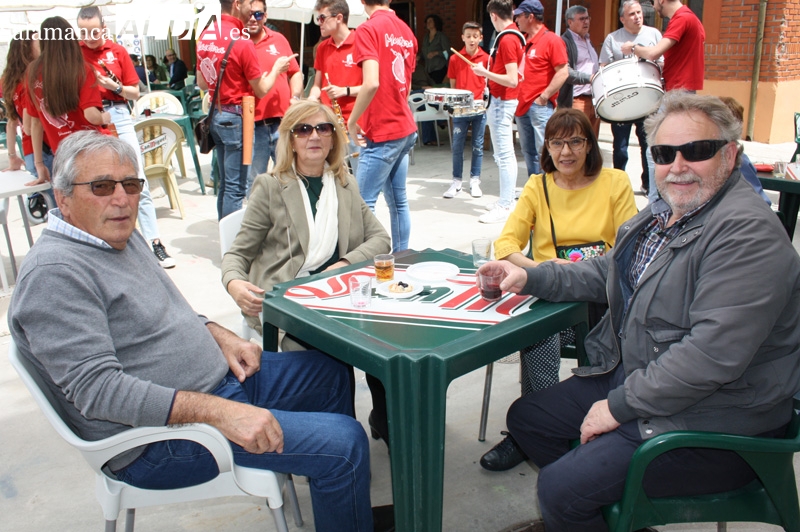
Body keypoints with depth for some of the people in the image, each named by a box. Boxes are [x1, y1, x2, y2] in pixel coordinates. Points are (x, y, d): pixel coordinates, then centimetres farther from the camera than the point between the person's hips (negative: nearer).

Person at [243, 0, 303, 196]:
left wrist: (295, 97, 1)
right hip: (252, 125, -2)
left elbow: (295, 73, 17)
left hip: (283, 123, 2)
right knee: (253, 182, 6)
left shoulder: (279, 40, 10)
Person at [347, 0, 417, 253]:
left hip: (381, 132, -8)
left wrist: (352, 122, -11)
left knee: (364, 203, -3)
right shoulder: (406, 31, 13)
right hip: (405, 128, 8)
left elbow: (372, 83, -24)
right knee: (398, 200, 13)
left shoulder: (369, 29, -11)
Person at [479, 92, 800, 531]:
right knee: (526, 418, 14)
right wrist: (528, 277, 4)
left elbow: (712, 355, -29)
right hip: (633, 377, 10)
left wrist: (620, 405, -21)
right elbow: (605, 273, 18)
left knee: (559, 490, -18)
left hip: (709, 421, -9)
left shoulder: (747, 233, -24)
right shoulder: (663, 213, 7)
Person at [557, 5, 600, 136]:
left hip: (595, 100, 9)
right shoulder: (565, 42, -7)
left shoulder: (588, 40, 22)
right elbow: (564, 72, -20)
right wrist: (589, 78, -27)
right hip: (576, 101, -9)